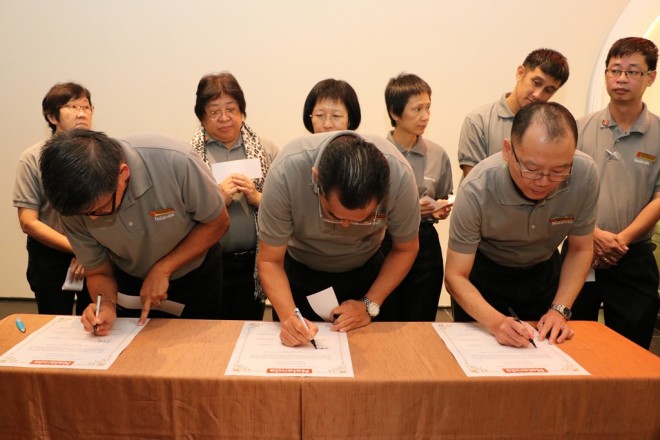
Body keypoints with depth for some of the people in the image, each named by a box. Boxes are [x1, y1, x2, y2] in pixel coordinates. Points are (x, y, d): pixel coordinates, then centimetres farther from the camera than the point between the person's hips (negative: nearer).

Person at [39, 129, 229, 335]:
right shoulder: (74, 201, -24)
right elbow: (98, 272, -10)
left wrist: (162, 269, -27)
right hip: (131, 283, 2)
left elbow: (217, 223, -21)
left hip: (196, 275, -2)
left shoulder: (176, 162, -37)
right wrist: (107, 305, -31)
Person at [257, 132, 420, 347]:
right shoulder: (286, 172, -36)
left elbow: (405, 249, -14)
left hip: (366, 270, 1)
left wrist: (370, 304, -22)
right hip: (299, 271, 0)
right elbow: (270, 260, -23)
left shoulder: (399, 175, -32)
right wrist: (288, 316, -39)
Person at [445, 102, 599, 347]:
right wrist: (495, 321, -43)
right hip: (484, 270, -2)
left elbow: (580, 249, -11)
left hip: (544, 270, 3)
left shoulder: (585, 174, -28)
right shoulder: (476, 190, -35)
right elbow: (455, 276, -27)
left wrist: (560, 309, -21)